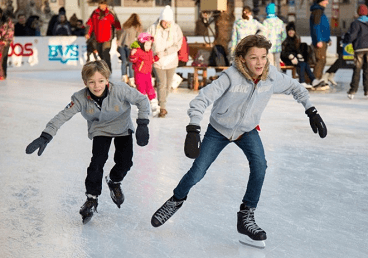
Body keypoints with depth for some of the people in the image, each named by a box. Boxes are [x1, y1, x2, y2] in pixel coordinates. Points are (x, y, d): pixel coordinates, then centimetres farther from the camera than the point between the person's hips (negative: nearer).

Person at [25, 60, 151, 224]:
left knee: (125, 162, -6)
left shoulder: (120, 90, -33)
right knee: (97, 161, -16)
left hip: (123, 128, 0)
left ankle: (114, 182, 29)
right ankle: (92, 198, 2)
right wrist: (45, 137, -35)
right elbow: (63, 116, -26)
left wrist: (142, 125, -26)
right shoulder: (81, 98, -28)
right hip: (100, 130, 0)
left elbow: (142, 100, -21)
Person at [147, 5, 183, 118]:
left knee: (168, 84, 11)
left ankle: (162, 103, 30)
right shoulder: (153, 28, -8)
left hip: (171, 61, 2)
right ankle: (162, 108, -10)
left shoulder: (176, 29, -7)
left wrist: (164, 52, -20)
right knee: (161, 83, -13)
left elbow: (177, 45, -11)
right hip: (157, 62, -2)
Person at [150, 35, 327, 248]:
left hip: (247, 130, 2)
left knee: (259, 166, -22)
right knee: (197, 173, 0)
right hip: (219, 130, -2)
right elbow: (201, 100, -36)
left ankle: (246, 217, -6)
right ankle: (176, 201, 33)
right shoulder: (231, 77, -33)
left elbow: (295, 87, -1)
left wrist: (312, 112, -6)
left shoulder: (272, 76, -21)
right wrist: (193, 130, -47)